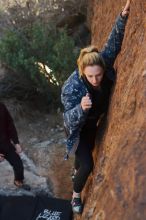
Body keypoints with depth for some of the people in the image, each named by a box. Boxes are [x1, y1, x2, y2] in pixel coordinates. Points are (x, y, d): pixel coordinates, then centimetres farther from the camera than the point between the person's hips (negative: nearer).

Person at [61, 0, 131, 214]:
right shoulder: (72, 87, -39)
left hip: (93, 122, 6)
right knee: (87, 165, -6)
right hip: (79, 127, -6)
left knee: (87, 151, 30)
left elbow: (113, 43, -15)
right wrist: (81, 109, -59)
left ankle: (76, 171, 64)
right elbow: (69, 120, -38)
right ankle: (76, 196, 24)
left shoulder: (104, 62, -27)